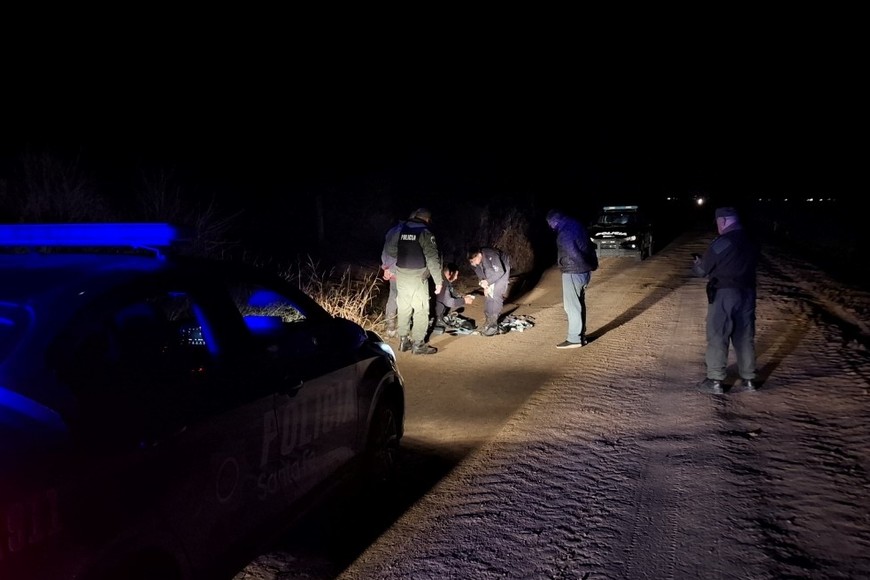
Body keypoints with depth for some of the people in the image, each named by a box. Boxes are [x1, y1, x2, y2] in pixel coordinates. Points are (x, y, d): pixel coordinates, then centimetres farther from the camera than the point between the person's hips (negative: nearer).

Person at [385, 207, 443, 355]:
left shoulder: (401, 230, 6)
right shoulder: (425, 233, -10)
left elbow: (390, 250, 12)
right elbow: (432, 259, -14)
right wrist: (438, 280, -11)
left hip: (401, 275, 6)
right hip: (418, 276, -6)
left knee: (403, 308, 14)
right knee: (421, 310, 2)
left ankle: (403, 341, 21)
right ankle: (418, 344, 4)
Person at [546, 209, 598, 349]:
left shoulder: (564, 234, -21)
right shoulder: (577, 225, 8)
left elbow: (575, 255, -24)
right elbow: (589, 246, 13)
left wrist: (588, 267, -10)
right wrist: (590, 266, 15)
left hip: (573, 273, -9)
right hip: (584, 272, 9)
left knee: (572, 306, -1)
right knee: (579, 304, 17)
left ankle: (574, 339, 4)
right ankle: (581, 335, 25)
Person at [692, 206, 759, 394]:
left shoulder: (721, 242, -12)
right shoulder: (750, 242, 10)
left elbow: (702, 270, -8)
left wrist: (696, 263, 16)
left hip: (724, 294, -7)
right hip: (747, 293, 7)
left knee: (717, 337, -1)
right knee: (745, 337, 13)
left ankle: (715, 381, 0)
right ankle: (749, 379, 19)